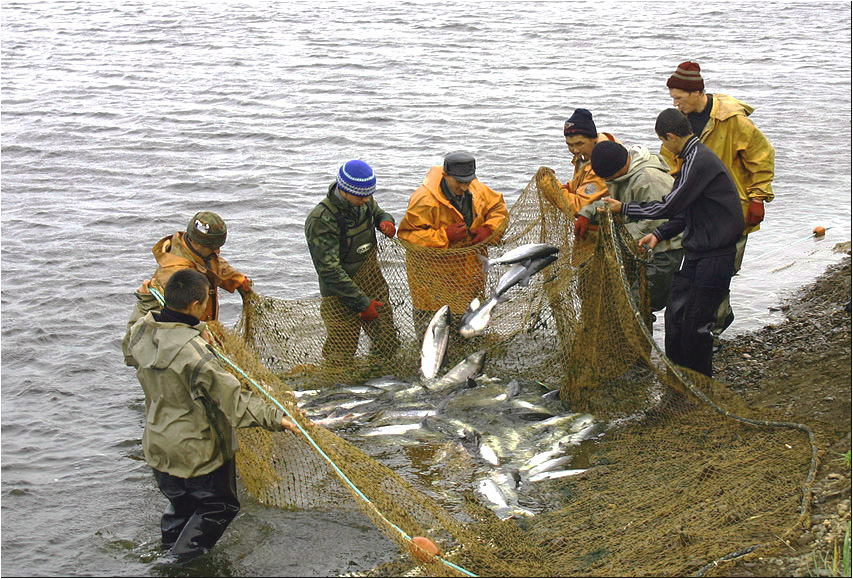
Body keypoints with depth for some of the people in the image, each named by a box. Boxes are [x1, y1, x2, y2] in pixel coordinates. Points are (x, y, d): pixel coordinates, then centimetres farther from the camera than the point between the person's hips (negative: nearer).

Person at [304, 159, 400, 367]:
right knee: (341, 358, -1)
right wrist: (362, 302, -24)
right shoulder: (321, 220, -26)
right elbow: (329, 271, -25)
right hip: (340, 294, -6)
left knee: (388, 345, 13)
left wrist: (386, 221, -8)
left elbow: (378, 212, 20)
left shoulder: (364, 201, -5)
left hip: (372, 280, 7)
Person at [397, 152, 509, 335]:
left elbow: (499, 208, 11)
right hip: (431, 271, -6)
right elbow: (406, 234, -27)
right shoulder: (424, 200, -27)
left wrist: (489, 229, -11)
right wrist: (444, 236, -32)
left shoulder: (477, 190, -6)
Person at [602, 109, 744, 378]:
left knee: (695, 325, -5)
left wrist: (624, 208, -8)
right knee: (675, 314, 13)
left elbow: (669, 207, -18)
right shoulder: (695, 156, 13)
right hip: (697, 253, 10)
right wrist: (658, 234, 10)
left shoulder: (697, 161, -19)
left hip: (713, 257, -10)